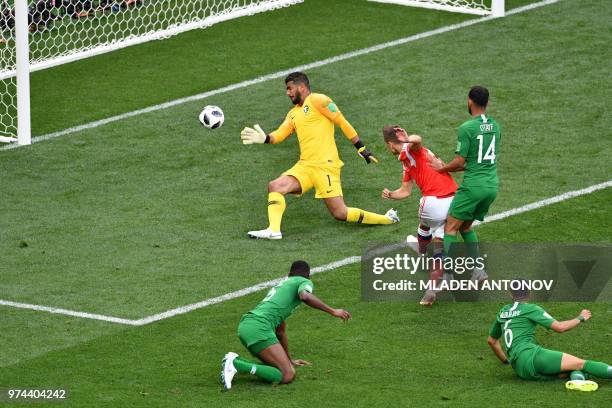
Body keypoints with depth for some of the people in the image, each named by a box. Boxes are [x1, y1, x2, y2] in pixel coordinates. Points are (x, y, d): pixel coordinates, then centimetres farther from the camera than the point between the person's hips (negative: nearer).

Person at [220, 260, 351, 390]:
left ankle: (236, 361, 2)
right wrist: (332, 311, -10)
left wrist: (289, 360, 51)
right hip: (259, 327, -9)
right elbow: (305, 296, -15)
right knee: (288, 375, -16)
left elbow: (280, 331, 42)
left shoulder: (280, 285, 36)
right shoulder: (305, 282, 12)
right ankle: (236, 364, -22)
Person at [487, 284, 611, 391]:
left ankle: (577, 378, -26)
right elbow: (560, 327, -1)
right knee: (580, 363, -13)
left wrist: (505, 361, 51)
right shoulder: (531, 309, 3)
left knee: (570, 370, 9)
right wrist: (580, 318, 16)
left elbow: (491, 340, 38)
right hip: (530, 355, -7)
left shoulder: (503, 312, 24)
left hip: (519, 369, 7)